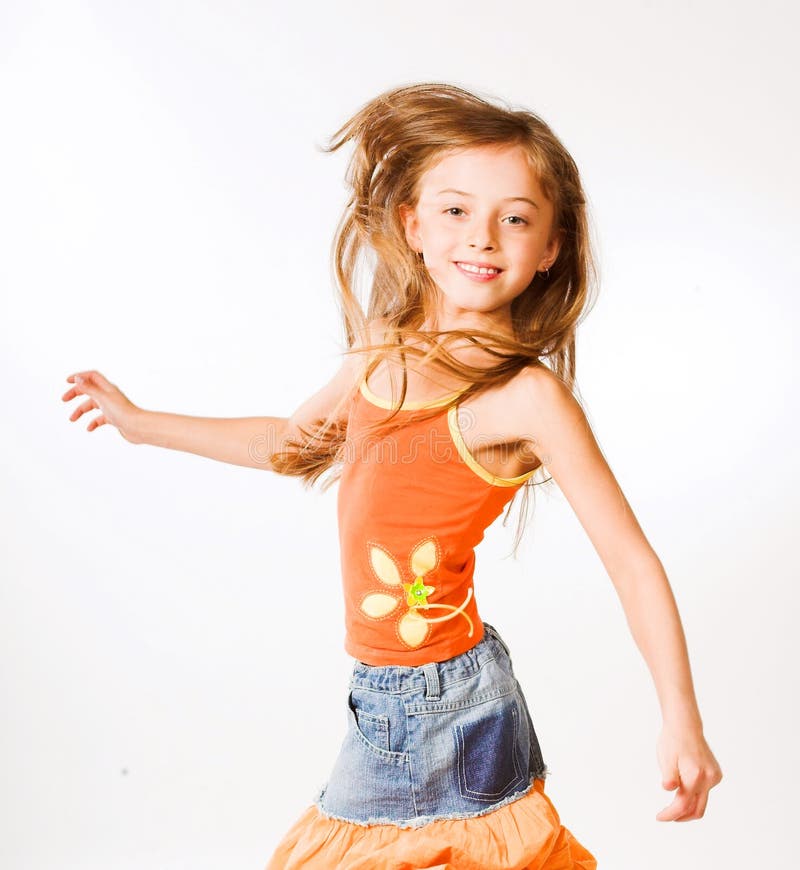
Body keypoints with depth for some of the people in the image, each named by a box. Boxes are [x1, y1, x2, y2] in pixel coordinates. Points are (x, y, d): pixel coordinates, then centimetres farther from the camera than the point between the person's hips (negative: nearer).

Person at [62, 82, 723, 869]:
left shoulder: (528, 396, -20)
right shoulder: (385, 345, 0)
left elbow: (631, 560, -16)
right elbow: (298, 442, 17)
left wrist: (681, 722, -21)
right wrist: (141, 422, 26)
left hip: (444, 706, -6)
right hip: (384, 703, 6)